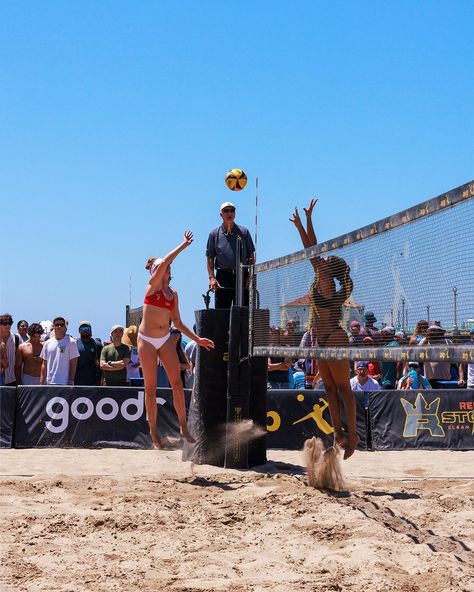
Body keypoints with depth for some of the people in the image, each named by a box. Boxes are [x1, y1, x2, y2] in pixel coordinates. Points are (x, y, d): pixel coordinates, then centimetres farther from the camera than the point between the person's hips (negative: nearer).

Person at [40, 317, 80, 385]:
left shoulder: (71, 342, -3)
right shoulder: (47, 343, 11)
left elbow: (73, 364, -6)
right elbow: (44, 364, 13)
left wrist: (70, 381, -11)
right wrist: (42, 381, 7)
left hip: (64, 383, -5)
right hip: (49, 383, 5)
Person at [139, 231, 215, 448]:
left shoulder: (173, 293, 9)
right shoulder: (152, 285, -6)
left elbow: (178, 322, 13)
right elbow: (164, 261, -23)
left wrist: (197, 339, 6)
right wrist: (184, 245, -18)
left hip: (165, 340, 5)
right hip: (146, 340, -5)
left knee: (177, 383, -4)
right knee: (151, 387, 0)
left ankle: (183, 427, 3)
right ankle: (153, 432, 8)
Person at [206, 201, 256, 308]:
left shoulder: (243, 232, 9)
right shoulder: (214, 234, 8)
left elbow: (251, 256, 9)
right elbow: (210, 258, 7)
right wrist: (212, 277, -5)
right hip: (223, 277, 0)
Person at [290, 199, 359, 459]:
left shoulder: (326, 283, -13)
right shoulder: (321, 282, 9)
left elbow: (313, 253, -15)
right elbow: (314, 253, 13)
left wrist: (305, 222, -13)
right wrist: (302, 225, 15)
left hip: (334, 340, -9)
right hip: (323, 340, 9)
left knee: (343, 388, -6)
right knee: (330, 388, 10)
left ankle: (352, 435, -3)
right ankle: (339, 433, 13)